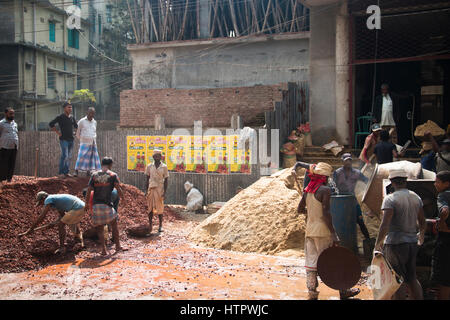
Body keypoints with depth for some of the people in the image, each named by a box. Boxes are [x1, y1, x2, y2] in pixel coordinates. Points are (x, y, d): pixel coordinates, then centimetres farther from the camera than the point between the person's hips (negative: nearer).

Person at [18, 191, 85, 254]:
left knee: (61, 225, -7)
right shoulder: (55, 200, 20)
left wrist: (30, 229, -12)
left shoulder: (48, 199, -8)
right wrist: (53, 224, 11)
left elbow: (41, 217, -14)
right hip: (81, 206, 10)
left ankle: (62, 247, -3)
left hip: (77, 209, -10)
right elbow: (63, 215, 23)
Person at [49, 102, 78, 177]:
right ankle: (61, 172, -5)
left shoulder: (72, 117, 12)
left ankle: (66, 172, 16)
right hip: (64, 139, -6)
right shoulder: (60, 117, -5)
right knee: (65, 156, -14)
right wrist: (57, 132, -8)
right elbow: (51, 124, -6)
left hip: (71, 139, 6)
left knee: (69, 157, 8)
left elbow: (76, 126, 27)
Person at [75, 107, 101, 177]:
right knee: (81, 156, -10)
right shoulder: (82, 121, -3)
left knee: (91, 157, 3)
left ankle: (88, 171, 9)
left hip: (93, 143, 4)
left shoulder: (94, 122, 11)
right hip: (84, 143, -4)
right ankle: (76, 170, -4)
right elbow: (78, 132, 6)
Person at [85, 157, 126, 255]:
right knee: (114, 225, 17)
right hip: (107, 205, -2)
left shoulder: (94, 175, 7)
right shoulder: (113, 175, 0)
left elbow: (88, 191, 4)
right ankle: (117, 246, 21)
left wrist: (87, 204, 10)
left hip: (96, 205, 2)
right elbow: (118, 189, -7)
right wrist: (122, 198, 9)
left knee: (100, 229, 10)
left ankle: (104, 249, 3)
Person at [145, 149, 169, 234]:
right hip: (151, 188, 2)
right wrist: (146, 190, 3)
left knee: (160, 208, 1)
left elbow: (166, 180, 0)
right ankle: (150, 224, 12)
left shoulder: (164, 167, 0)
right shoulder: (149, 166, 5)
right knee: (150, 208, 2)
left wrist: (164, 192, -7)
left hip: (160, 189, -2)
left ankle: (160, 225, 11)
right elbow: (147, 179, 10)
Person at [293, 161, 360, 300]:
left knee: (311, 263, 7)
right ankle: (343, 291, 16)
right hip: (322, 231, -7)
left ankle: (312, 293, 8)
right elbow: (326, 213, -19)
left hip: (309, 230, 7)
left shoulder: (308, 190, 10)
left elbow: (300, 209, 19)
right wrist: (333, 233, -18)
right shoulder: (325, 190, -12)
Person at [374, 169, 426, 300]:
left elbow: (385, 225, -22)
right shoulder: (416, 197, 6)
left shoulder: (390, 199, -14)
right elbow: (423, 222, 15)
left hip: (395, 243, -6)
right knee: (412, 279, 18)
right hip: (412, 243, 6)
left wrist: (378, 243, -13)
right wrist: (421, 235, 33)